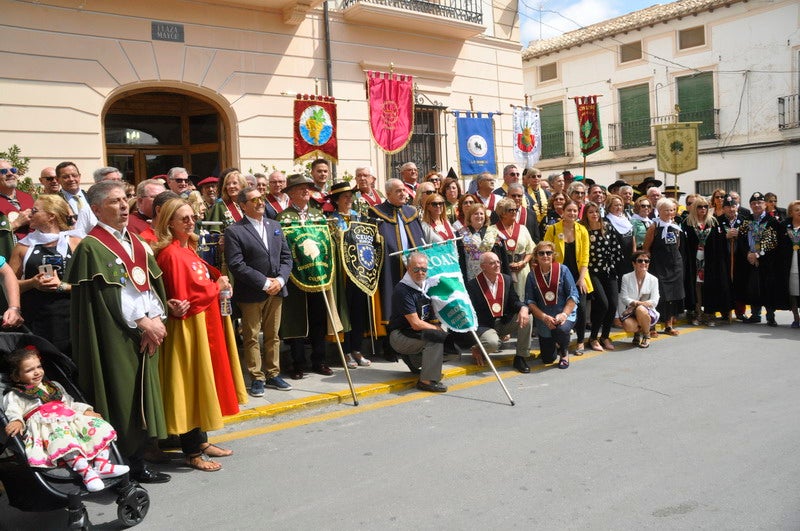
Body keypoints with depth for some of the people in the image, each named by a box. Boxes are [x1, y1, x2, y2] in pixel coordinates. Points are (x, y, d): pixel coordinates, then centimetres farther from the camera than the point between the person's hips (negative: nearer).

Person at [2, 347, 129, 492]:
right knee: (64, 439, -40)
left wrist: (87, 411, 13)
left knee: (100, 426, -14)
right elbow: (13, 412, -2)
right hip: (45, 425, -6)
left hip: (69, 418, 7)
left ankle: (101, 465, -24)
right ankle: (86, 473, -48)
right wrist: (16, 421, -27)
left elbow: (70, 403, 31)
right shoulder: (14, 395, 16)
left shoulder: (53, 386, 33)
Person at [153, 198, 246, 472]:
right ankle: (192, 452, 9)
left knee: (203, 383, 16)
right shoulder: (171, 254, -17)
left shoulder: (188, 249, 12)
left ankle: (201, 440, 28)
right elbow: (184, 297, -21)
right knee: (191, 384, -2)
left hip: (205, 324, 10)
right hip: (188, 327, -10)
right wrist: (218, 287, -8)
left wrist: (218, 284, -3)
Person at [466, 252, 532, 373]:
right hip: (484, 326, -6)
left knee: (527, 317, -17)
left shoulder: (506, 279, 4)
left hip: (504, 322, 6)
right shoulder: (473, 285, -13)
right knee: (492, 343, -36)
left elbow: (514, 301, 5)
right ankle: (479, 350, 3)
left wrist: (523, 308, -24)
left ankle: (521, 357, -6)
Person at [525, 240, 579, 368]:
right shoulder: (532, 275, -2)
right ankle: (554, 346, 43)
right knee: (548, 359, 3)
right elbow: (530, 301, -6)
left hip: (565, 314, -1)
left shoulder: (562, 270, -4)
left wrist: (564, 314, -20)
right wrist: (545, 317, -18)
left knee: (560, 330, -37)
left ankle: (564, 353, -1)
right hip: (543, 319, 2)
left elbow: (573, 295, -7)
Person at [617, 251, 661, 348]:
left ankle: (646, 336, -7)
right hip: (629, 312, 0)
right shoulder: (626, 277, -1)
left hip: (648, 312, 0)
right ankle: (638, 332, 8)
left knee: (640, 310, -36)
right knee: (628, 326, -34)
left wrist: (639, 303, -23)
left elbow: (654, 301, -8)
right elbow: (624, 297, -8)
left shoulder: (653, 280, 0)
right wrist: (633, 302, -28)